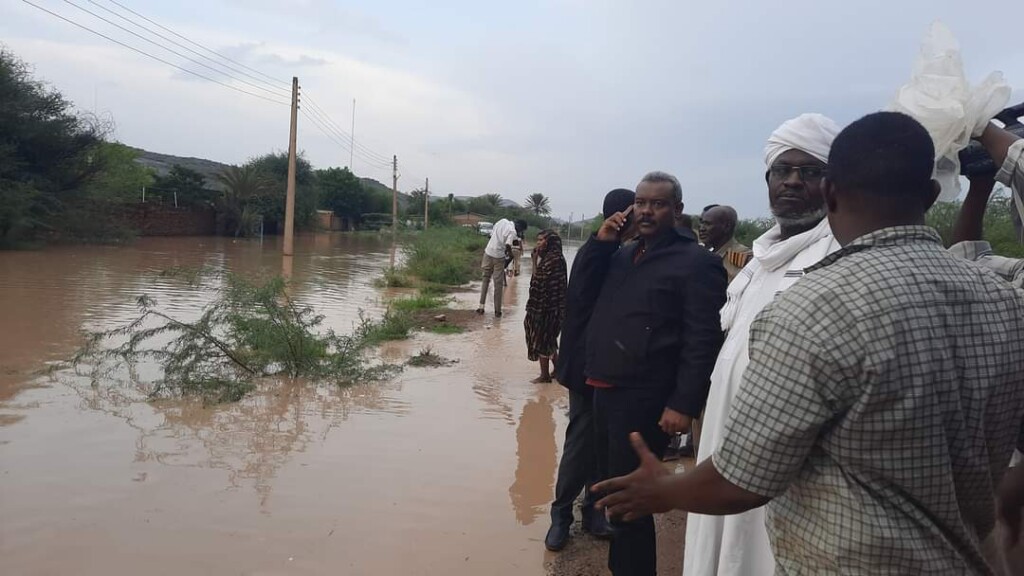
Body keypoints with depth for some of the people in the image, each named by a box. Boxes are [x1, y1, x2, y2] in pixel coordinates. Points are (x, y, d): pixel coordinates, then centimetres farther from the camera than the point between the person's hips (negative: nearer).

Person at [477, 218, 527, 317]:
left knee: (486, 279, 17)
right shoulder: (512, 232, -16)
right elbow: (508, 245, -26)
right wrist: (510, 254, -4)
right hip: (498, 257, -6)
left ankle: (481, 307, 14)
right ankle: (497, 311, 11)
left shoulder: (503, 221, 4)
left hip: (488, 253, 6)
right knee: (498, 285, 6)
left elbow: (492, 233, 13)